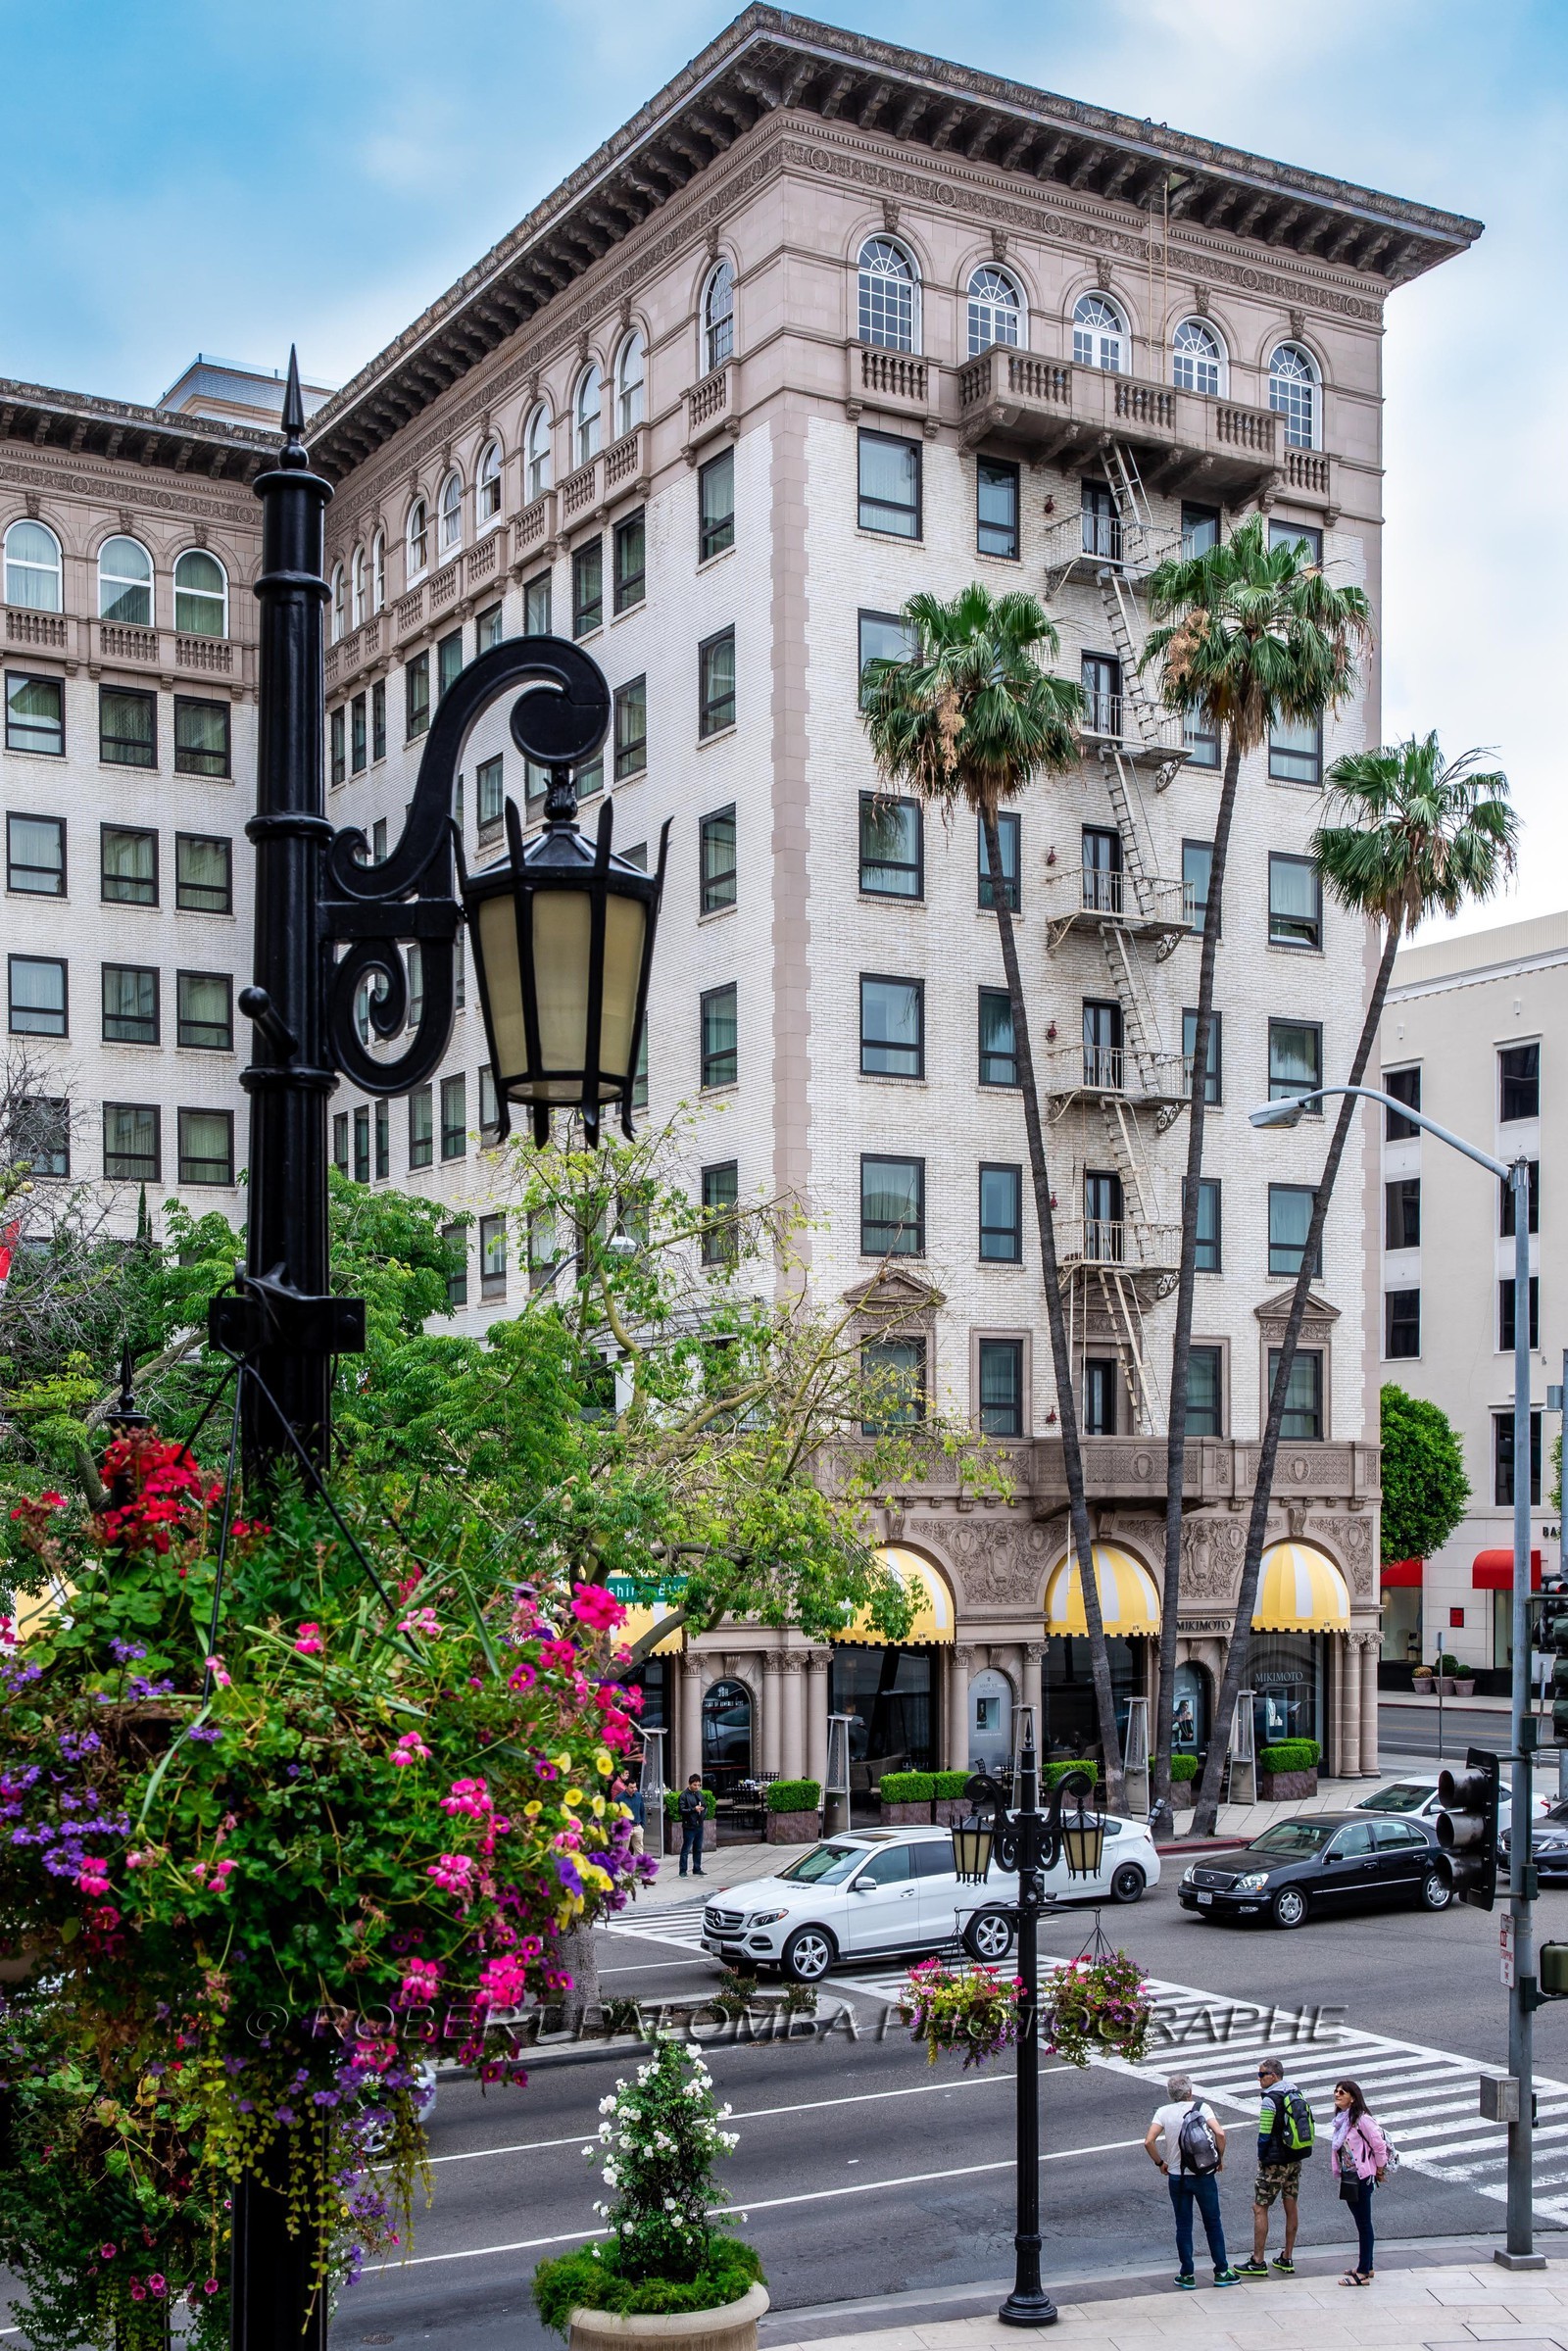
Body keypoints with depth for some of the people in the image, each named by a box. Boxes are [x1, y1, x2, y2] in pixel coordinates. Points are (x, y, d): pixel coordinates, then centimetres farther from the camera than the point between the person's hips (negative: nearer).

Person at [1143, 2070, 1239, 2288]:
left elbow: (1148, 2141, -13)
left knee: (1183, 2227, 11)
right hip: (1204, 2177, -1)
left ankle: (1187, 2275, 14)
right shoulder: (1202, 2107, -8)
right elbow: (1219, 2133, -21)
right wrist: (1220, 2158, -5)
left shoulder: (1163, 2112, -4)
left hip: (1177, 2178, 1)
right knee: (1213, 2224, 13)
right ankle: (1222, 2272, 17)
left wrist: (1160, 2162, 2)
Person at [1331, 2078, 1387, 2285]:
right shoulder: (1342, 2119, 8)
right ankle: (1366, 2266, 27)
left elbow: (1379, 2145, -17)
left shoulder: (1361, 2119, -19)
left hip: (1362, 2177, -9)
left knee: (1364, 2224, -3)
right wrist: (1339, 2171, 15)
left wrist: (1379, 2170, -7)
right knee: (1360, 2223, 17)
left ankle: (1363, 2274, 0)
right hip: (1348, 2177, 9)